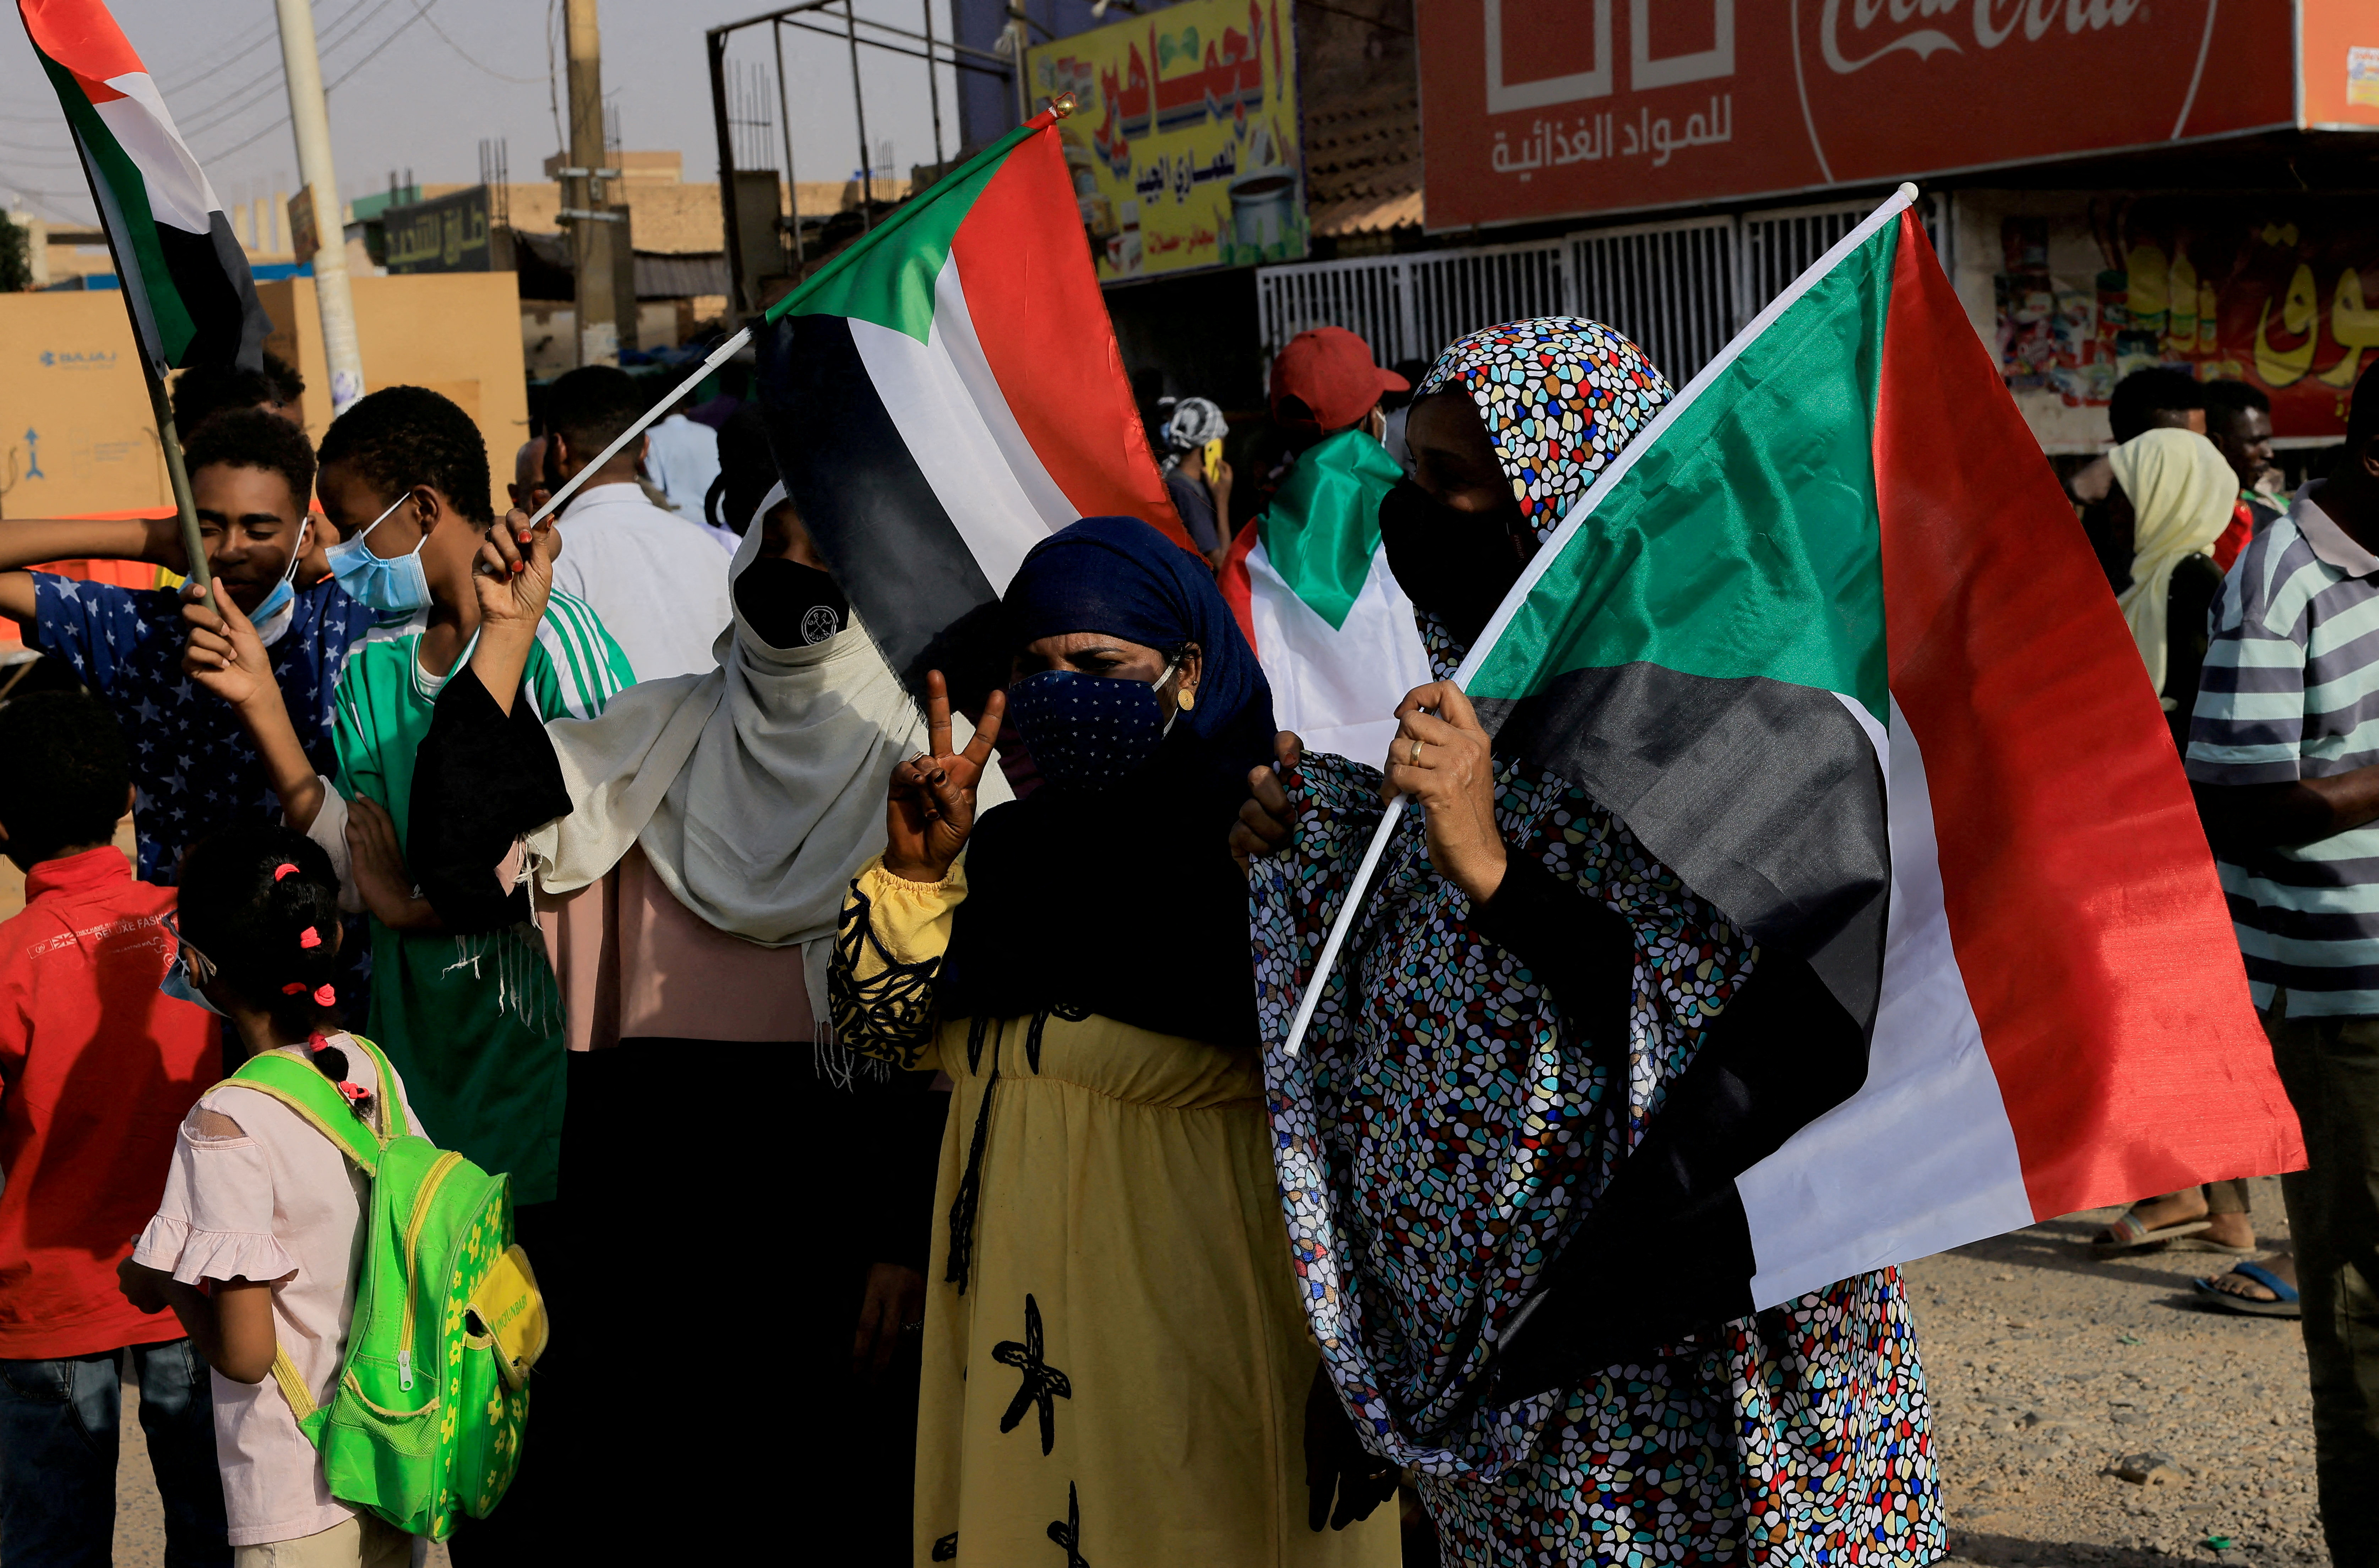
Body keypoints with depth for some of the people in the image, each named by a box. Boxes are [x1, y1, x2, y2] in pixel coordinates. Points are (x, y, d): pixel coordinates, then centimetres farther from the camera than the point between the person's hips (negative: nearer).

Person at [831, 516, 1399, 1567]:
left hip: (1192, 1296, -6)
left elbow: (1218, 1054, -24)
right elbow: (875, 1027, 8)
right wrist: (916, 871, -8)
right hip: (1022, 1291, 6)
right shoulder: (1014, 840, 11)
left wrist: (1002, 1030, -13)